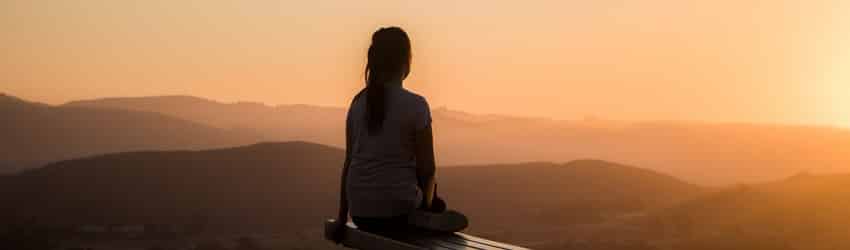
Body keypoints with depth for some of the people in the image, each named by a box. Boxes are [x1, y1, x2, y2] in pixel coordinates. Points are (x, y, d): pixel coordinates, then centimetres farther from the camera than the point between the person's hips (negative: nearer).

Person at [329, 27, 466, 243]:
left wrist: (342, 218, 13)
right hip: (398, 210, -4)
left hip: (360, 212, 4)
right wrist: (426, 205, 12)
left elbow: (349, 162, 6)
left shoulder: (358, 103, 3)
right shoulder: (415, 105, -10)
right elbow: (427, 169, -7)